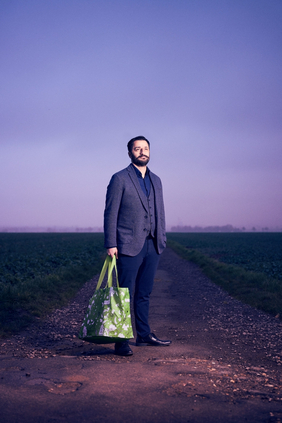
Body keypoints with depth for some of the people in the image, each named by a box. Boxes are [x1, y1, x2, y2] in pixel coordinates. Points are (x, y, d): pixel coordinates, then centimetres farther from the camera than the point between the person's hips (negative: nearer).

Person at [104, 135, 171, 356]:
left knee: (144, 293, 14)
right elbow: (111, 213, -6)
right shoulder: (120, 179, -3)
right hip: (130, 246, -6)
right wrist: (110, 244, -12)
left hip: (152, 246, 6)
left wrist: (162, 239, 12)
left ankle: (144, 335, 24)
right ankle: (122, 341, 3)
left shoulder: (156, 180, 16)